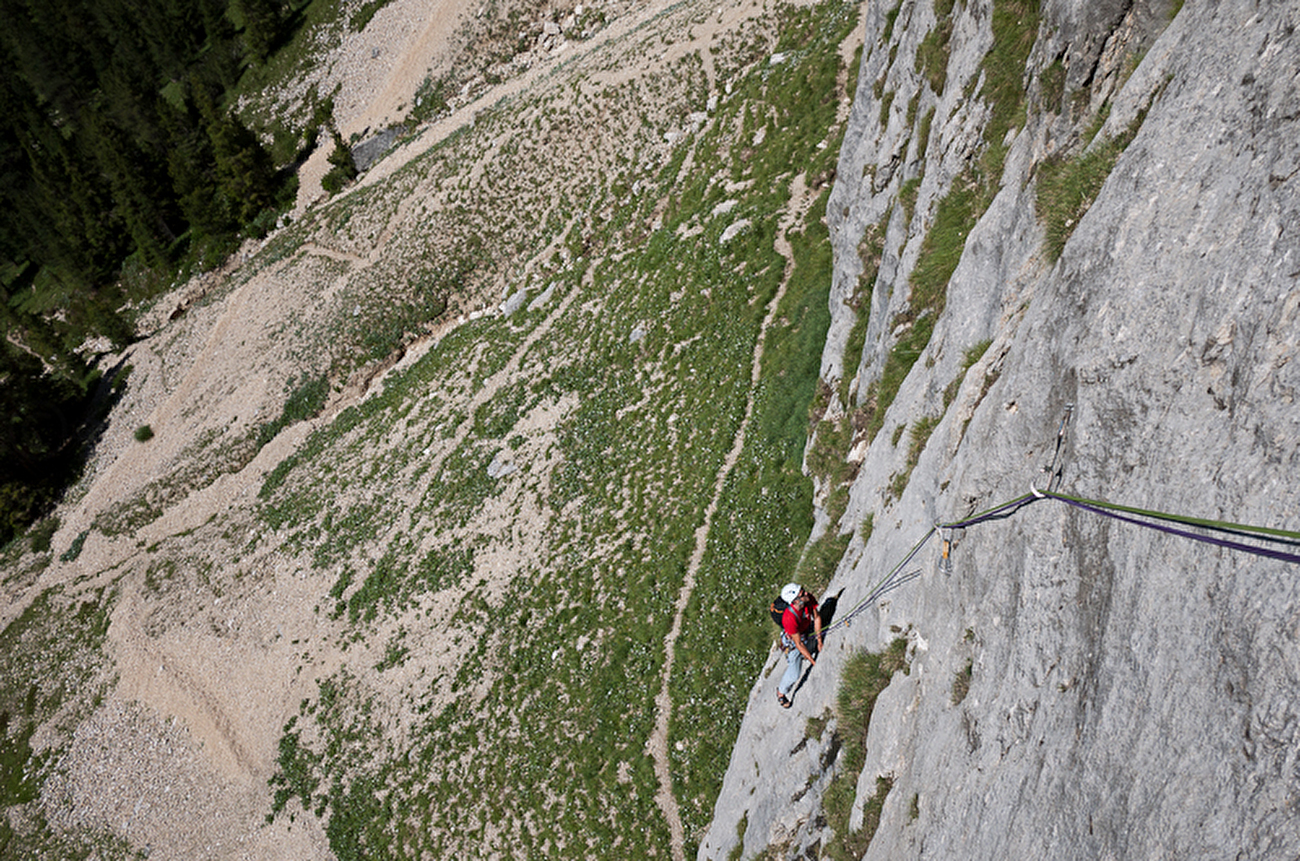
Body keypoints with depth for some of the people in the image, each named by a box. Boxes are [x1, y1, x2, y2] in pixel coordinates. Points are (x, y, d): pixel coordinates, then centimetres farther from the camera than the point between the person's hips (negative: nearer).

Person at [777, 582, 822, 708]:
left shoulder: (809, 598, -29)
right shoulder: (789, 618, -44)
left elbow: (817, 617, -9)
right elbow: (799, 644, -30)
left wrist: (819, 642, -6)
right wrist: (813, 662, -21)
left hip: (809, 633, 5)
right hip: (793, 641, -5)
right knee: (794, 674, 4)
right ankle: (781, 692, 32)